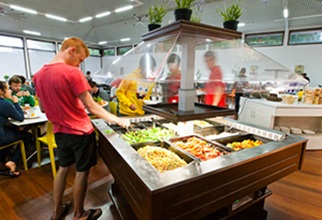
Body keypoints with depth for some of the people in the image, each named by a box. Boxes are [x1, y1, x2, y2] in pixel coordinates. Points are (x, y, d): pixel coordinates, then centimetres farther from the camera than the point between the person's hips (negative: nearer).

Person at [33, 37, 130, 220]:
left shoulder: (39, 75, 4)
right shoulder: (72, 73, -20)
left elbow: (43, 108, 12)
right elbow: (92, 107, -21)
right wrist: (118, 120, -12)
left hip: (60, 131, 7)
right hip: (80, 131, -7)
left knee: (63, 168, 23)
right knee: (82, 172, 10)